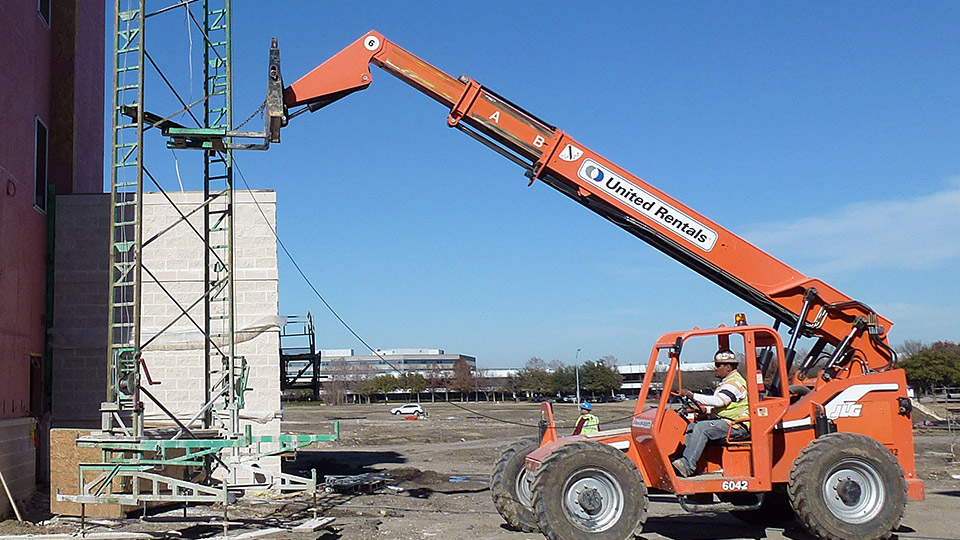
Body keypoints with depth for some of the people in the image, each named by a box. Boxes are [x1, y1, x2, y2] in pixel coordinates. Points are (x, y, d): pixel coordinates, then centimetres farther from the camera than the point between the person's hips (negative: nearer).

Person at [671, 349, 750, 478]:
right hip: (725, 422, 10)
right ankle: (683, 461, -9)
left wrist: (692, 395, -26)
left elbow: (718, 401, -27)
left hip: (737, 426, -10)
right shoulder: (726, 382, 21)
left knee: (702, 428, -26)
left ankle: (687, 466, -30)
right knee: (692, 426, -1)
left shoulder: (735, 382, -14)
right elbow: (719, 405, 27)